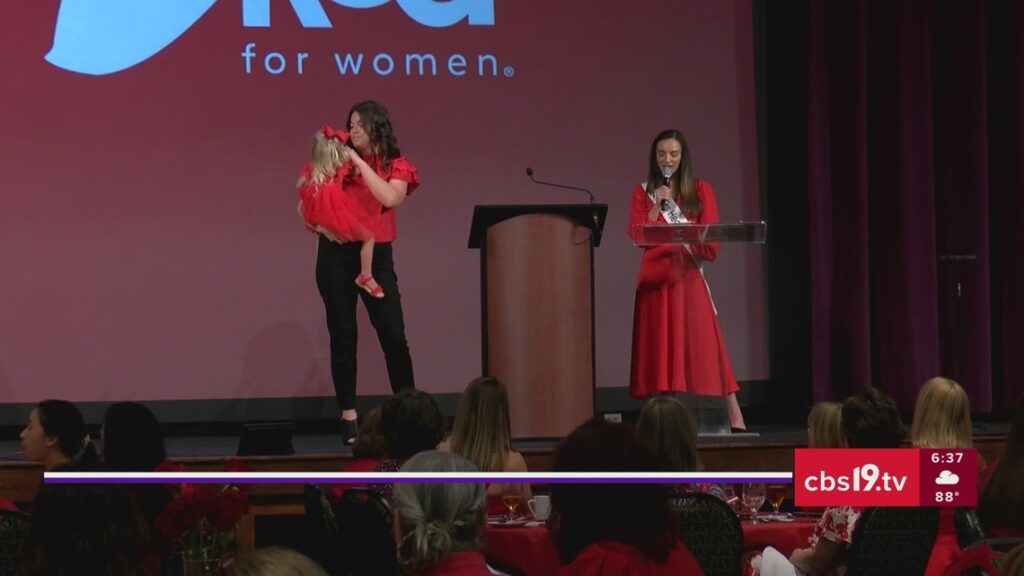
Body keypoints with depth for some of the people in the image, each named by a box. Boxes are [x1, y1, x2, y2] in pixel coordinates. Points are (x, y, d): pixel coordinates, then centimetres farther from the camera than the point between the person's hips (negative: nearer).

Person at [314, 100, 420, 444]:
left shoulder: (396, 167, 2)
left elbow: (390, 198, -18)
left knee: (393, 336, -4)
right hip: (336, 254, 1)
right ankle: (349, 416, 9)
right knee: (342, 336, 3)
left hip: (375, 254, -1)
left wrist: (360, 164, -15)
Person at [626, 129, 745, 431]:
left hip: (689, 276, -1)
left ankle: (735, 417, -10)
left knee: (703, 345, -8)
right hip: (656, 278, 1)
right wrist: (656, 206, -10)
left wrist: (690, 244, -15)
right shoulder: (643, 192, 10)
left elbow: (712, 241, 3)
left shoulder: (700, 190, 8)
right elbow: (637, 236, 0)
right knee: (661, 349, -3)